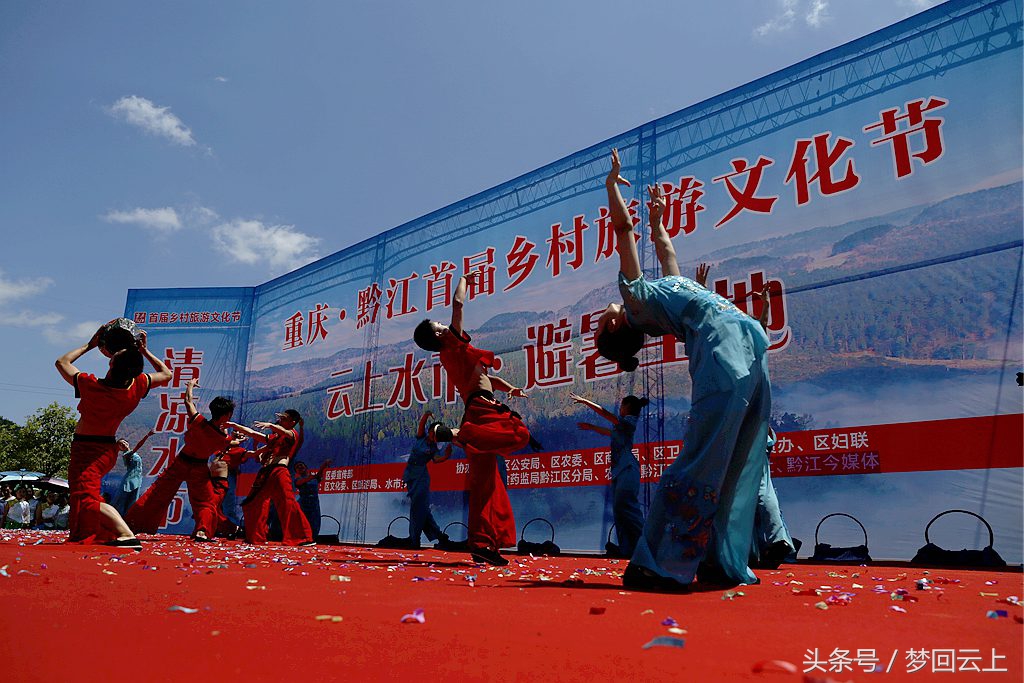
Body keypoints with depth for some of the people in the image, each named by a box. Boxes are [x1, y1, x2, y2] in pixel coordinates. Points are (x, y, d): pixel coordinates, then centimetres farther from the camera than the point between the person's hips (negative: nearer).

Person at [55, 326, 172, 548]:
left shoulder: (91, 386, -24)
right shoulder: (137, 386, -15)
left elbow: (62, 362, -6)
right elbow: (166, 373, 5)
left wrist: (90, 344, 0)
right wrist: (144, 350, 5)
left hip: (85, 450, -7)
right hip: (108, 449, 7)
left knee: (87, 499, -19)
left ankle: (128, 536, -37)